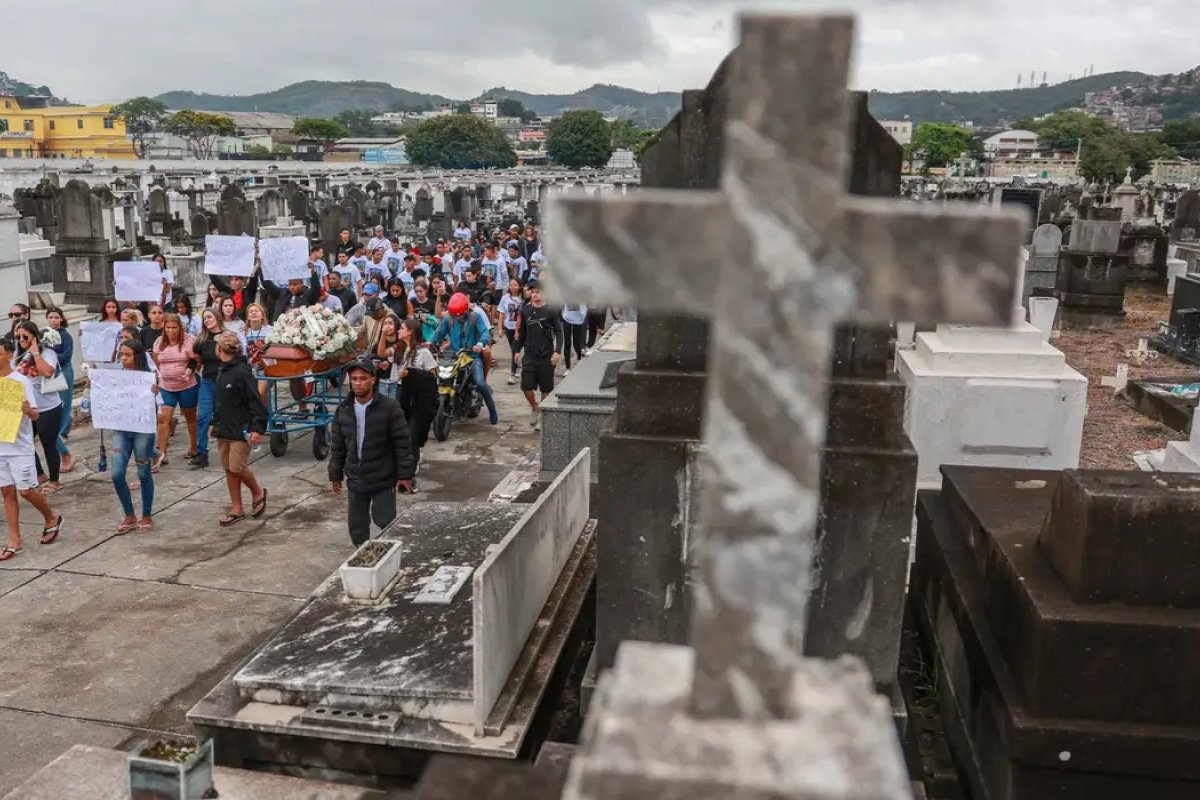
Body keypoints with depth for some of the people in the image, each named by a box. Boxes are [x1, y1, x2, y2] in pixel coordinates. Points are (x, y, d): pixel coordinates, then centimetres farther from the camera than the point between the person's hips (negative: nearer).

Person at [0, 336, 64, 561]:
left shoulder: (21, 381, -10)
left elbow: (35, 415, -13)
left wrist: (27, 410, -33)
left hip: (20, 447, -5)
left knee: (26, 490, -3)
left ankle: (52, 518, 24)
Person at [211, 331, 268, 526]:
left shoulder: (242, 372, -17)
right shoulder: (222, 371, 11)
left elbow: (255, 401, -19)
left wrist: (257, 428, -23)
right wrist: (215, 423, 22)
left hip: (241, 430, -9)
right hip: (224, 430, 9)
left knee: (237, 467, -10)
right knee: (228, 469, 9)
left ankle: (258, 492, 18)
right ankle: (237, 510, 17)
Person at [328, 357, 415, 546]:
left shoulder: (389, 407, -13)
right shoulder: (343, 409, 2)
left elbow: (402, 443, -11)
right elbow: (337, 445, 10)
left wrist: (405, 474, -12)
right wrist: (335, 474, 11)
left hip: (383, 480, -4)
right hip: (355, 479, 5)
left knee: (386, 522, 1)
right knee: (356, 525, 13)